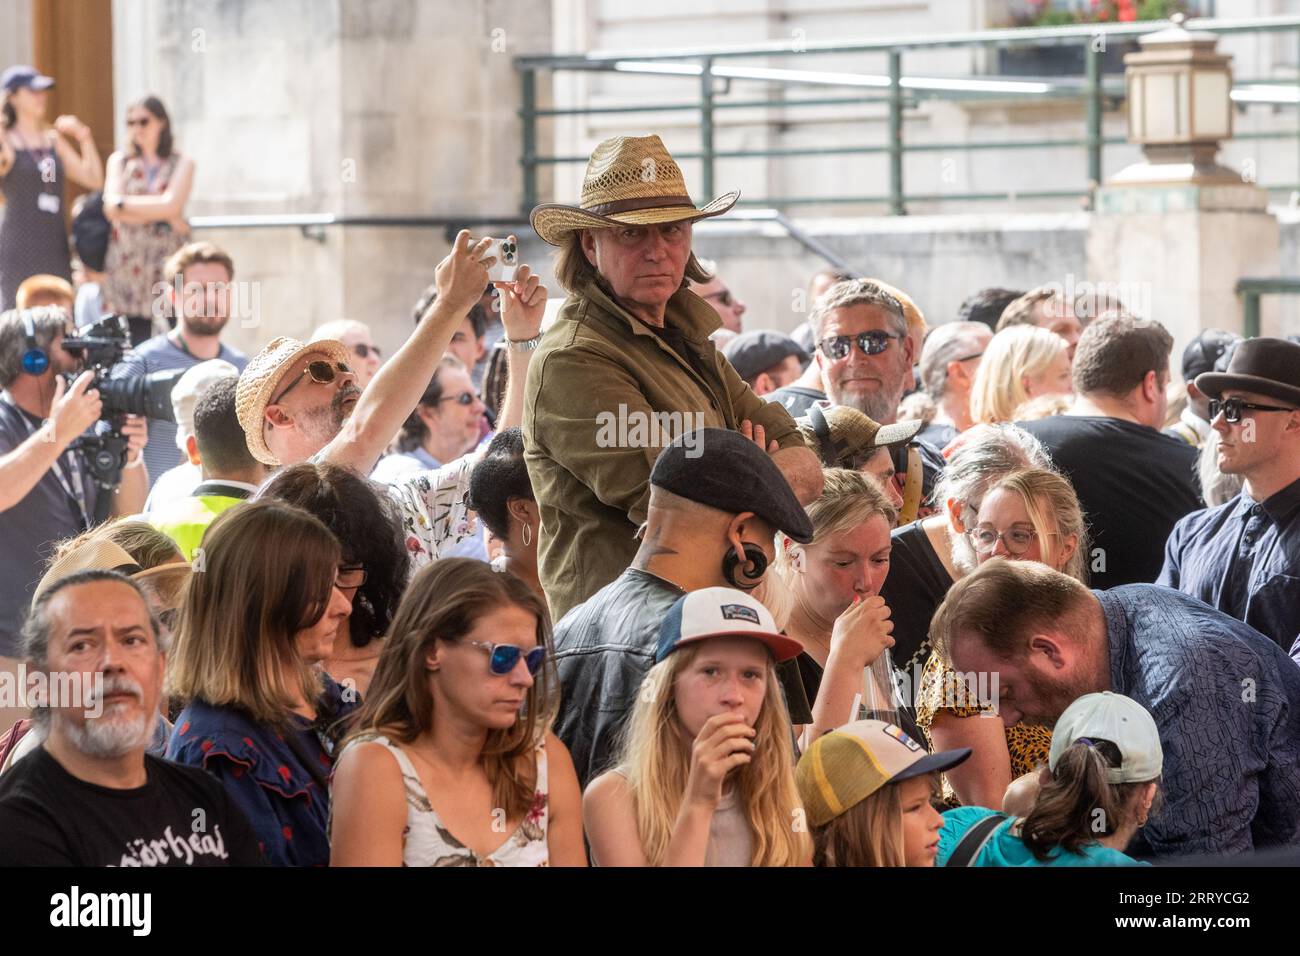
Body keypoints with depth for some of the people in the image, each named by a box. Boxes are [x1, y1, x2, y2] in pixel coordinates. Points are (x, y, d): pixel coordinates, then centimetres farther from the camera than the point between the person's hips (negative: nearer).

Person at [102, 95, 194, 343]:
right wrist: (161, 215, -6)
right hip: (126, 264, 2)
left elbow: (171, 204, -7)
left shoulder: (181, 163, 9)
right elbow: (111, 208, -1)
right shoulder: (120, 161, 14)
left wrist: (125, 203, -2)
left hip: (167, 262, -1)